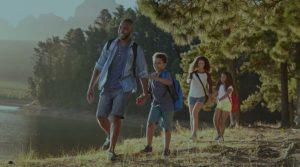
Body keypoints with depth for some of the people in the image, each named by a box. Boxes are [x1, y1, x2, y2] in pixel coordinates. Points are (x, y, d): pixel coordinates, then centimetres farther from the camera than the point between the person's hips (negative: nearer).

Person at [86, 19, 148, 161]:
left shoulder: (136, 50, -2)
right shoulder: (109, 45, 4)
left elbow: (143, 73, 5)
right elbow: (99, 67, 5)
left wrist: (145, 93, 2)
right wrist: (91, 87, 1)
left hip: (124, 89, -3)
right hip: (107, 88, 3)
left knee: (116, 117, -17)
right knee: (101, 117, 1)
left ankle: (111, 150, -7)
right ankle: (111, 137, 32)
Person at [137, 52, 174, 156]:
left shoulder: (166, 74, -12)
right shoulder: (152, 76, 7)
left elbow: (169, 82, -34)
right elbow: (150, 90, 16)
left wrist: (157, 78, -46)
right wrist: (143, 99, -1)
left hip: (167, 105, -4)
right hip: (156, 104, 4)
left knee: (166, 128, 5)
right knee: (150, 123, -16)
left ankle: (166, 149, 21)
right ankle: (148, 146, -10)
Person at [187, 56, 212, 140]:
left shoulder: (207, 74, 0)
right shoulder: (193, 73, 0)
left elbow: (210, 86, 6)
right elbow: (188, 80, -17)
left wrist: (209, 97, -3)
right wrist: (189, 80, -41)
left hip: (201, 97, -2)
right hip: (192, 96, 2)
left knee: (195, 112, -25)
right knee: (191, 116, 3)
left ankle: (194, 133, -24)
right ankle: (193, 135, 14)